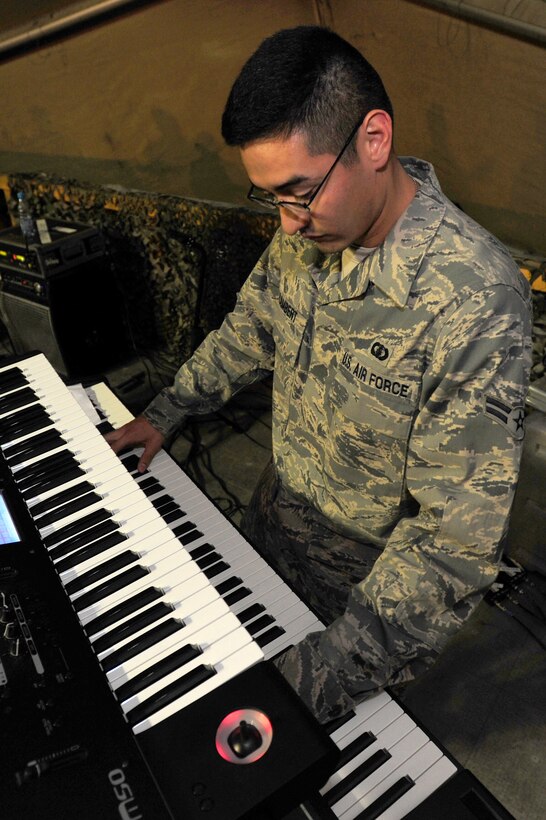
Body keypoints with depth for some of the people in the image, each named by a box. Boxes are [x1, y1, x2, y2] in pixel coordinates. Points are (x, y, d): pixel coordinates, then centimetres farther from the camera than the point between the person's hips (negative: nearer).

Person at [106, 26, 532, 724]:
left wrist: (321, 676, -34)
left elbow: (458, 541, -32)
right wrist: (166, 412, 8)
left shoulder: (476, 305, -35)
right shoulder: (309, 227, -12)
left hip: (370, 580, -6)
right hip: (274, 517, 6)